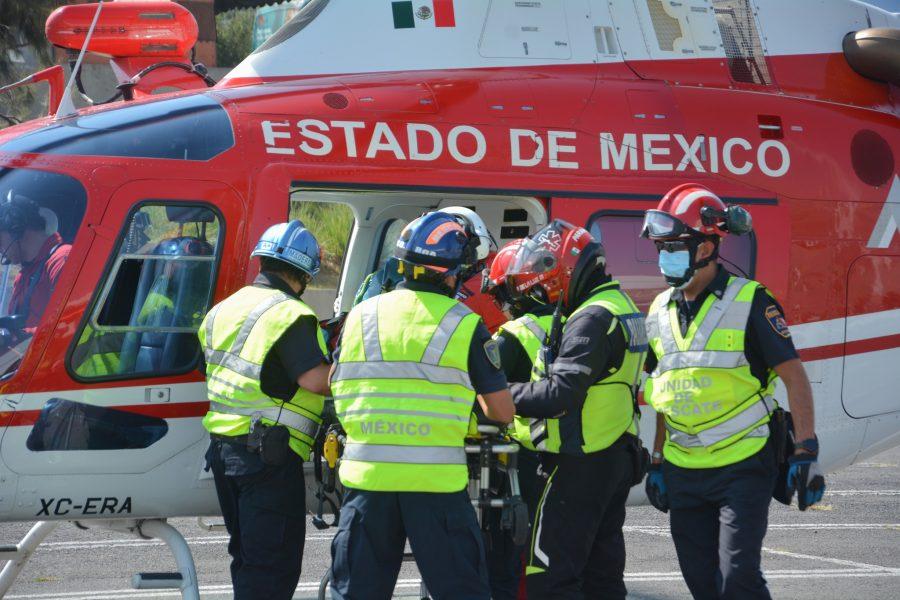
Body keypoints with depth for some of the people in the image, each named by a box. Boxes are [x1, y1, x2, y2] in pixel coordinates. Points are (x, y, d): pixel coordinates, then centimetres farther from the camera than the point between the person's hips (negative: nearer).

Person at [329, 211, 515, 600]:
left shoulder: (360, 316, 6)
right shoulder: (466, 326, -3)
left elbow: (335, 386, 19)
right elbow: (502, 413, 0)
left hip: (366, 478, 3)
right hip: (435, 480, -3)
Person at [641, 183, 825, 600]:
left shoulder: (749, 303, -9)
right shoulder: (661, 312, 10)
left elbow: (794, 376, -9)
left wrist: (806, 454, -14)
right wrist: (658, 463, 16)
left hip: (742, 468, -6)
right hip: (684, 472, 6)